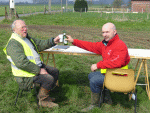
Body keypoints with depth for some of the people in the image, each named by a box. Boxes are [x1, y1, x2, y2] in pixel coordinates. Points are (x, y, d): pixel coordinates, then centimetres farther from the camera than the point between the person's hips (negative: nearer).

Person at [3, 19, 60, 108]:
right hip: (25, 75, -10)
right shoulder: (13, 44, -22)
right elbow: (21, 63, -31)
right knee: (49, 79, -24)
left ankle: (43, 94, 20)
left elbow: (39, 44, 13)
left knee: (55, 72, 12)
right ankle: (43, 100, -1)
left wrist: (53, 41, -4)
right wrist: (38, 70, -27)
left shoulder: (26, 37, 10)